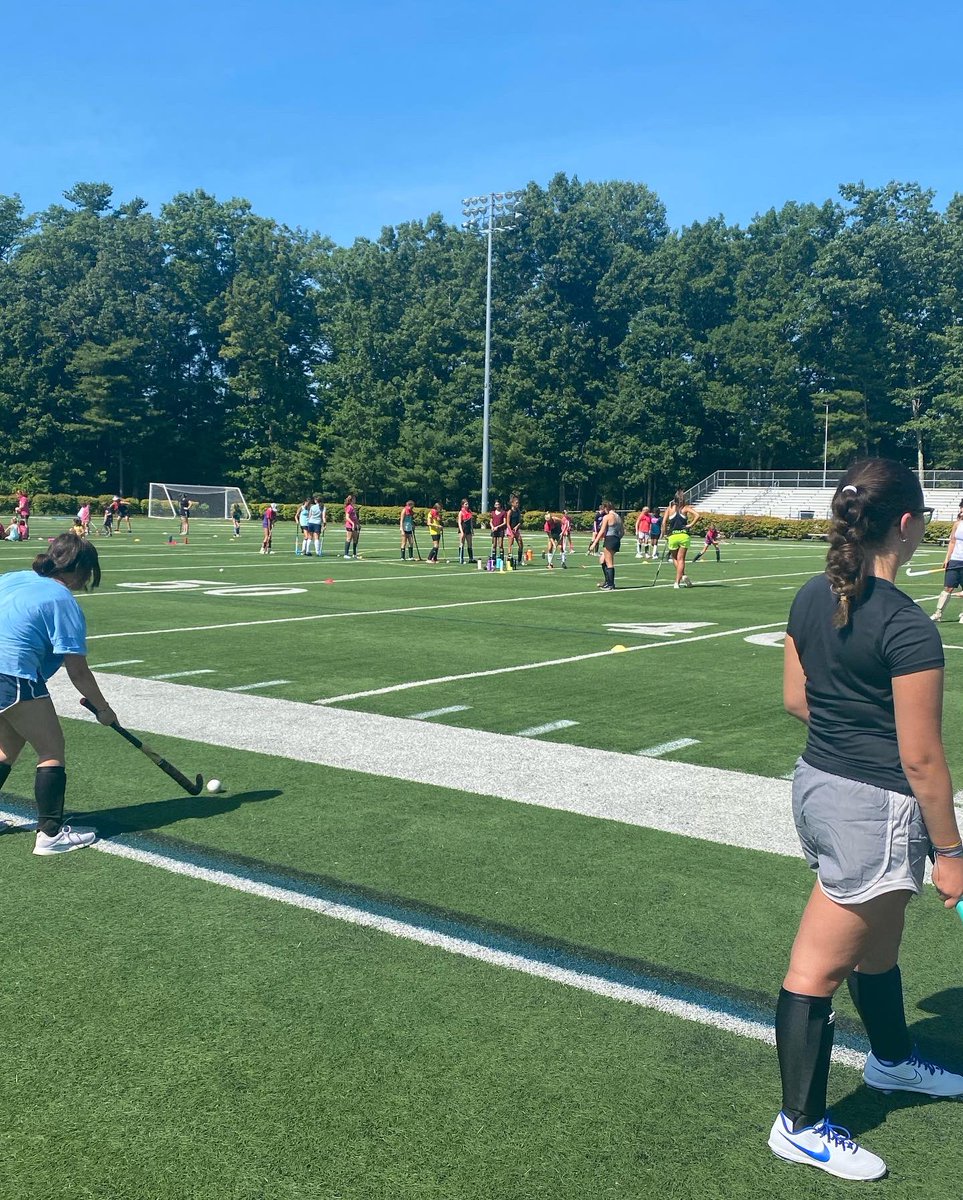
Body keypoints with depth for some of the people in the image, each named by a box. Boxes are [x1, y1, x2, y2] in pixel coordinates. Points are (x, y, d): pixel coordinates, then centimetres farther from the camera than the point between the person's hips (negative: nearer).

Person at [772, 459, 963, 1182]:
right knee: (818, 969, 5)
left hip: (817, 780, 8)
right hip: (875, 807, -8)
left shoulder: (811, 599, 1)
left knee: (877, 943, 28)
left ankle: (892, 1059, 52)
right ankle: (801, 1127, 21)